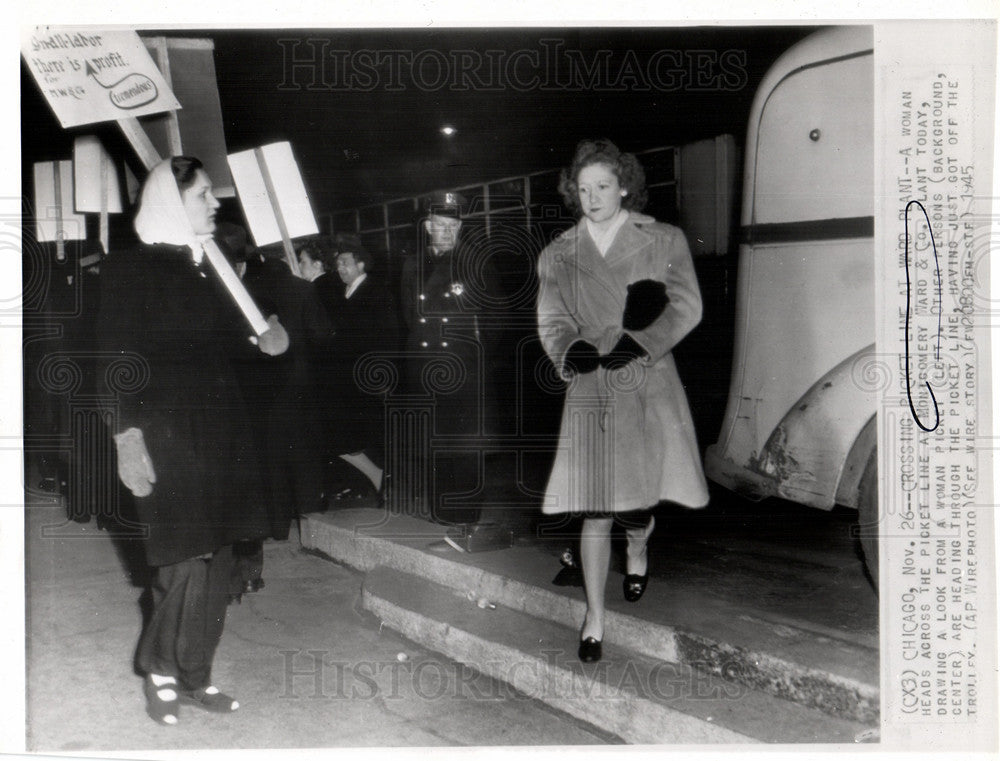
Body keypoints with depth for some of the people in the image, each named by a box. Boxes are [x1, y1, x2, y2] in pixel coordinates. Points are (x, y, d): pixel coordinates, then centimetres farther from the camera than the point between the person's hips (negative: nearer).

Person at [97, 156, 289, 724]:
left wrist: (261, 342, 2)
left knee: (217, 560, 8)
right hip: (168, 435, -7)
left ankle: (194, 676, 21)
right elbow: (120, 361, -10)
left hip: (221, 432, 7)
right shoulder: (131, 269, -4)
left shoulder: (212, 268, 15)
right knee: (185, 560, -5)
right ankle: (161, 670, 17)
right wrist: (128, 437, -17)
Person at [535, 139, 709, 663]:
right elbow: (551, 323, 5)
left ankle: (638, 549, 43)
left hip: (648, 387, 0)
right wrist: (573, 350, -17)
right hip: (589, 393, 1)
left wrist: (639, 341, -18)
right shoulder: (557, 256, 12)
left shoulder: (663, 242, 7)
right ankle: (594, 618, 8)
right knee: (594, 512, -3)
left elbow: (686, 306, -3)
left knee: (638, 499, 6)